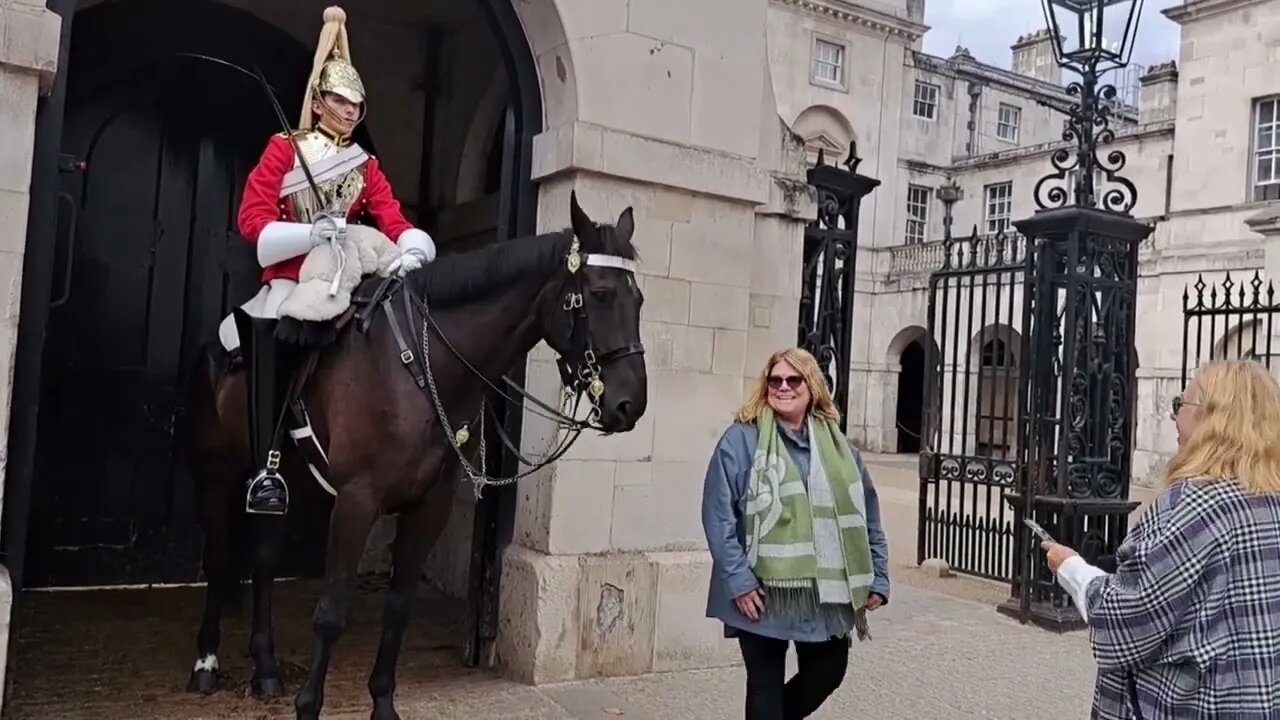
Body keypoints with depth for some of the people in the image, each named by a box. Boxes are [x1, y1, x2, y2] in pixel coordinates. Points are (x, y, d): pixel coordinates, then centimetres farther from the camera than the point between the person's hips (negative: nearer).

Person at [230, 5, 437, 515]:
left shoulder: (364, 166, 17)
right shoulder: (284, 150, 6)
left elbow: (394, 220, 3)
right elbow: (251, 217, -3)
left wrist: (413, 249, -20)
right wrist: (309, 233, -20)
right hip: (289, 282, -3)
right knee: (273, 355, -21)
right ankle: (267, 468, -19)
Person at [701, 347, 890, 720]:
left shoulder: (838, 445, 8)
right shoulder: (741, 440, -7)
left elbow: (866, 516, 11)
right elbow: (718, 517, -11)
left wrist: (877, 579, 6)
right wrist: (738, 580, -16)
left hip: (825, 591, 5)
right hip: (762, 591, -4)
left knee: (828, 672, 15)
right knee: (766, 685, 8)